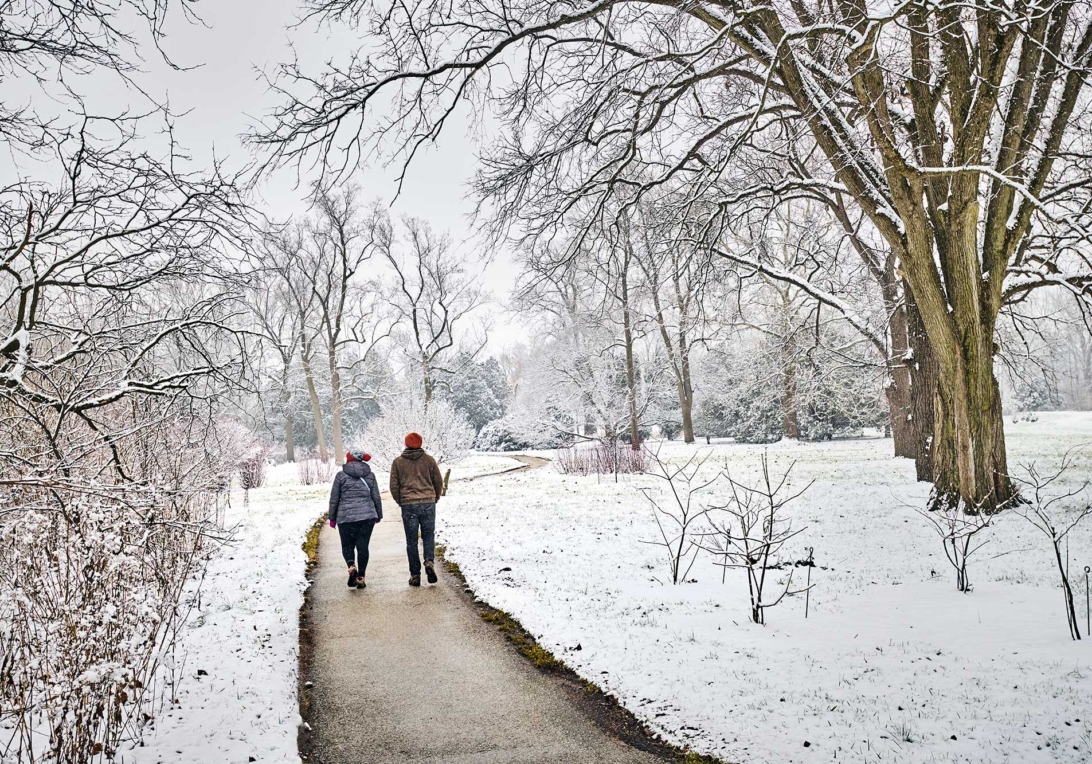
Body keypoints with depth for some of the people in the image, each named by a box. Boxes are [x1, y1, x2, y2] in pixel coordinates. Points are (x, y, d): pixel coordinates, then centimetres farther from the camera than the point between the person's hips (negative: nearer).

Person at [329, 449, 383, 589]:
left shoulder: (341, 476, 1)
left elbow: (334, 499, 3)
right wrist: (379, 515, 22)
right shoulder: (370, 475, 7)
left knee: (347, 545, 9)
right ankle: (361, 577, 1)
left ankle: (351, 566, -18)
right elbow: (376, 497, 10)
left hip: (346, 516, -2)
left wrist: (332, 518, 12)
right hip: (367, 515, 2)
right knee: (363, 546, 5)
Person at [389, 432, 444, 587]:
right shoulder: (429, 460, 4)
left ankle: (415, 575, 6)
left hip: (408, 505, 0)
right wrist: (434, 499, 20)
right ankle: (429, 562, -12)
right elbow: (438, 482, 6)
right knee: (428, 536, 11)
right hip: (428, 504, 0)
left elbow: (394, 486, 3)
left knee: (411, 541, 7)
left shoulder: (398, 462, 4)